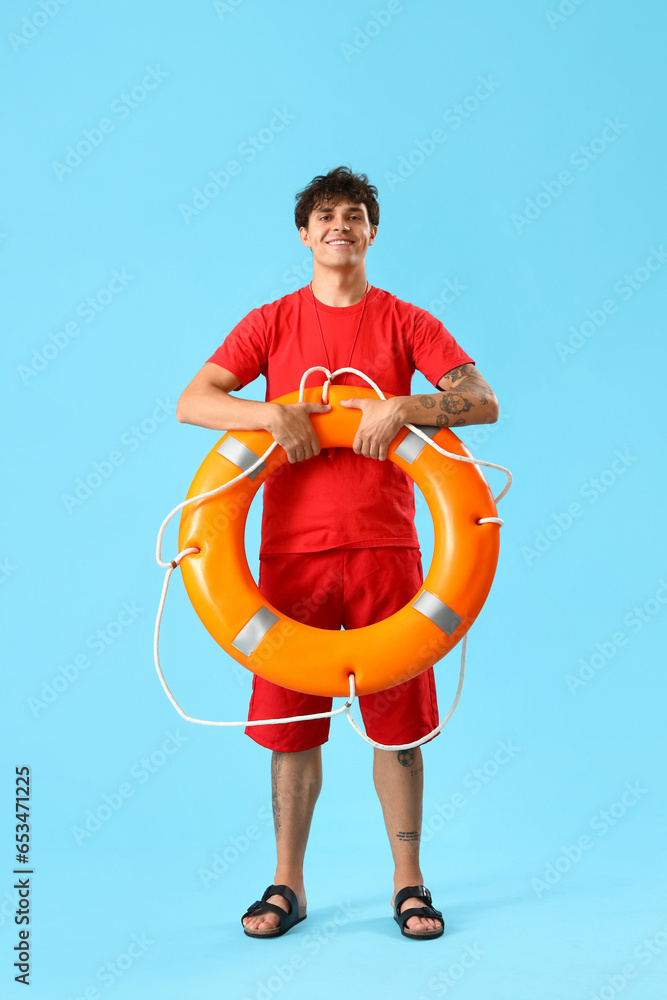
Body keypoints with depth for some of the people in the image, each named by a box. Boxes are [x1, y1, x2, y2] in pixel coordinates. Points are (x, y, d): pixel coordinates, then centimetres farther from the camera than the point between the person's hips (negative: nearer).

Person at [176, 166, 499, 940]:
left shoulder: (406, 323, 6)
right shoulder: (271, 323, 8)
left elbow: (483, 402, -4)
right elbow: (192, 402, -2)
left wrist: (401, 407, -20)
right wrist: (272, 414, -18)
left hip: (385, 545, 0)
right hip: (293, 548, 1)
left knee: (397, 718, 5)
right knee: (291, 719, 6)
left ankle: (408, 883, 20)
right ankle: (287, 884, 21)